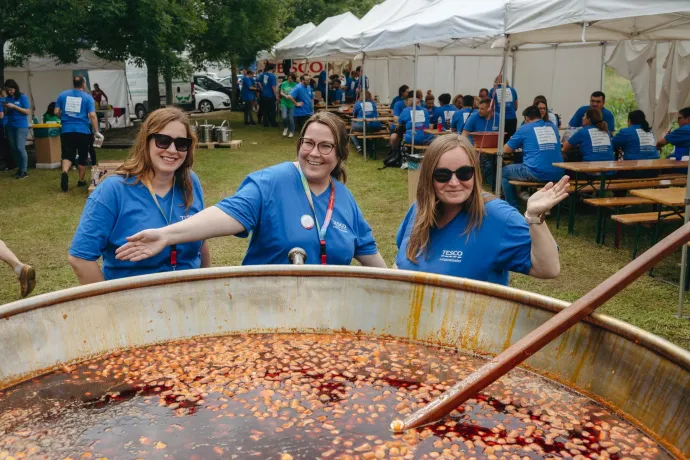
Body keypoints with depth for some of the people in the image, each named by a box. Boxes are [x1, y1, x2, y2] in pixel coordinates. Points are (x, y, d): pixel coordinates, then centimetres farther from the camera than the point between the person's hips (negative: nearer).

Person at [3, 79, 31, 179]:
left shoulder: (22, 97, -5)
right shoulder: (7, 98, 10)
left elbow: (28, 111, -9)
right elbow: (6, 114, 14)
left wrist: (14, 106, -16)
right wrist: (5, 108, -7)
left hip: (21, 126, -6)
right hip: (10, 126, 6)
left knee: (20, 148, -11)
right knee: (14, 148, 7)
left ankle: (24, 171, -7)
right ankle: (19, 168, 15)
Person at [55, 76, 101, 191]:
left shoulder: (63, 95, 7)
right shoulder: (88, 97, -2)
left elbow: (56, 112, 7)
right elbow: (92, 115, -12)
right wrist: (96, 131, -10)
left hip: (67, 130, 2)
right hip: (83, 131, -2)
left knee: (67, 155, 4)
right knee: (83, 156, 13)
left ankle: (64, 172, -26)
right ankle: (81, 181, 20)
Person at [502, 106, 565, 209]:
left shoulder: (524, 129, 4)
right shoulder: (552, 127, 18)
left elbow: (506, 150, 8)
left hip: (536, 174, -5)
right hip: (557, 174, 6)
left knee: (504, 172, 19)